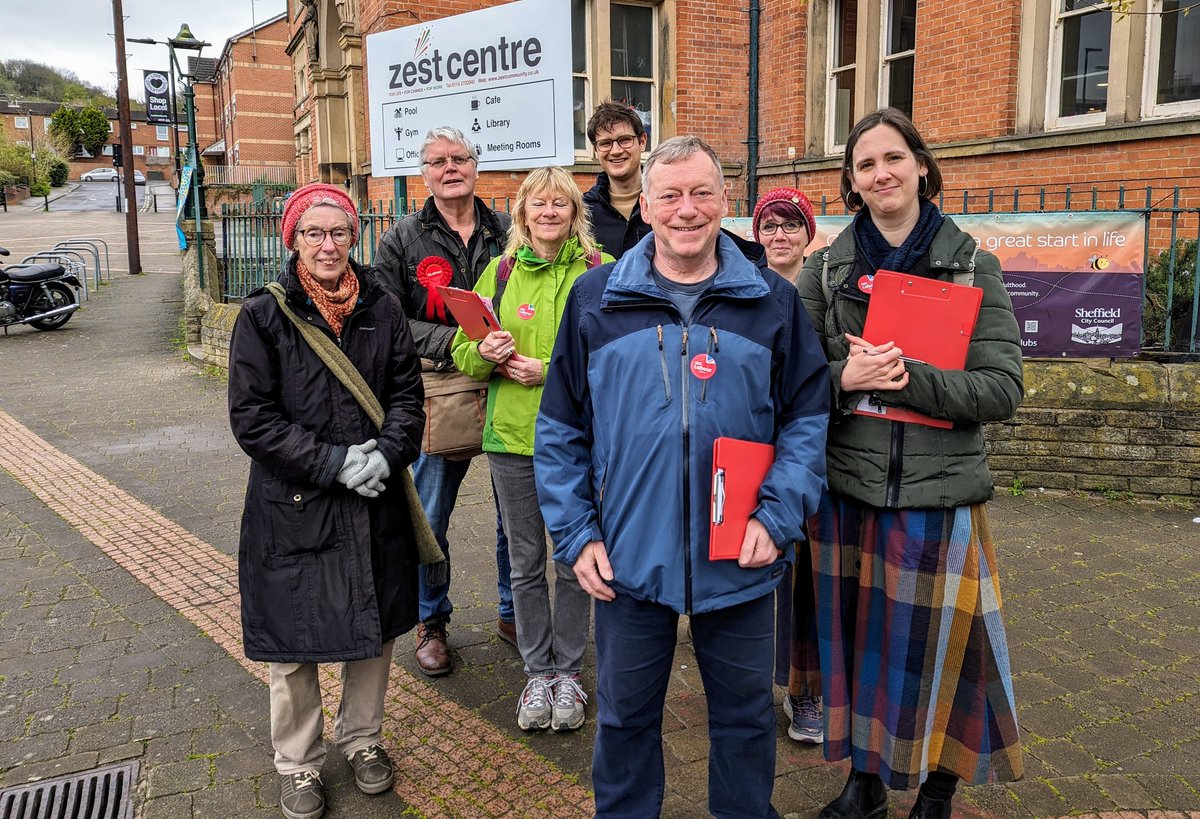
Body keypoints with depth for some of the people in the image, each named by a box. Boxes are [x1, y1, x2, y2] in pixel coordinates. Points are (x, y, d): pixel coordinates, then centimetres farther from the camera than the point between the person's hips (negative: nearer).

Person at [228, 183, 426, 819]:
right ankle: (298, 766, 32)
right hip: (292, 509, -3)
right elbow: (252, 417, -11)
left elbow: (407, 396, 2)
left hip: (375, 504, 3)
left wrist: (386, 453, -17)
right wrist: (333, 462, -18)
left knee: (375, 628, 17)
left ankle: (361, 739, 41)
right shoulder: (264, 315, -7)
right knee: (293, 645, 9)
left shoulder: (382, 309, 2)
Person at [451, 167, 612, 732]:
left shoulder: (600, 271, -3)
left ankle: (568, 672, 28)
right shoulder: (499, 272, 7)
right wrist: (485, 354, -12)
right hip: (511, 435, 3)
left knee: (573, 561, 10)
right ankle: (538, 672, 29)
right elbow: (463, 351, 10)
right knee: (526, 562, 12)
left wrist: (551, 370, -19)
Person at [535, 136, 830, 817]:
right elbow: (561, 433, 2)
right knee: (626, 715, 17)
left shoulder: (774, 302, 1)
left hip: (740, 559, 0)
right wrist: (576, 536, -3)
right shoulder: (595, 300, 0)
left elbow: (808, 419, 2)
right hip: (628, 557, 0)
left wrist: (777, 518, -9)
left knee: (746, 715, 18)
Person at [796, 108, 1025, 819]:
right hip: (846, 489, 2)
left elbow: (1004, 388, -6)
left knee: (936, 647, 5)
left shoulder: (974, 267, 1)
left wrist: (906, 379, -19)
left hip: (940, 492, -1)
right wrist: (846, 378, -16)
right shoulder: (827, 269, 6)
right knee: (855, 637, 10)